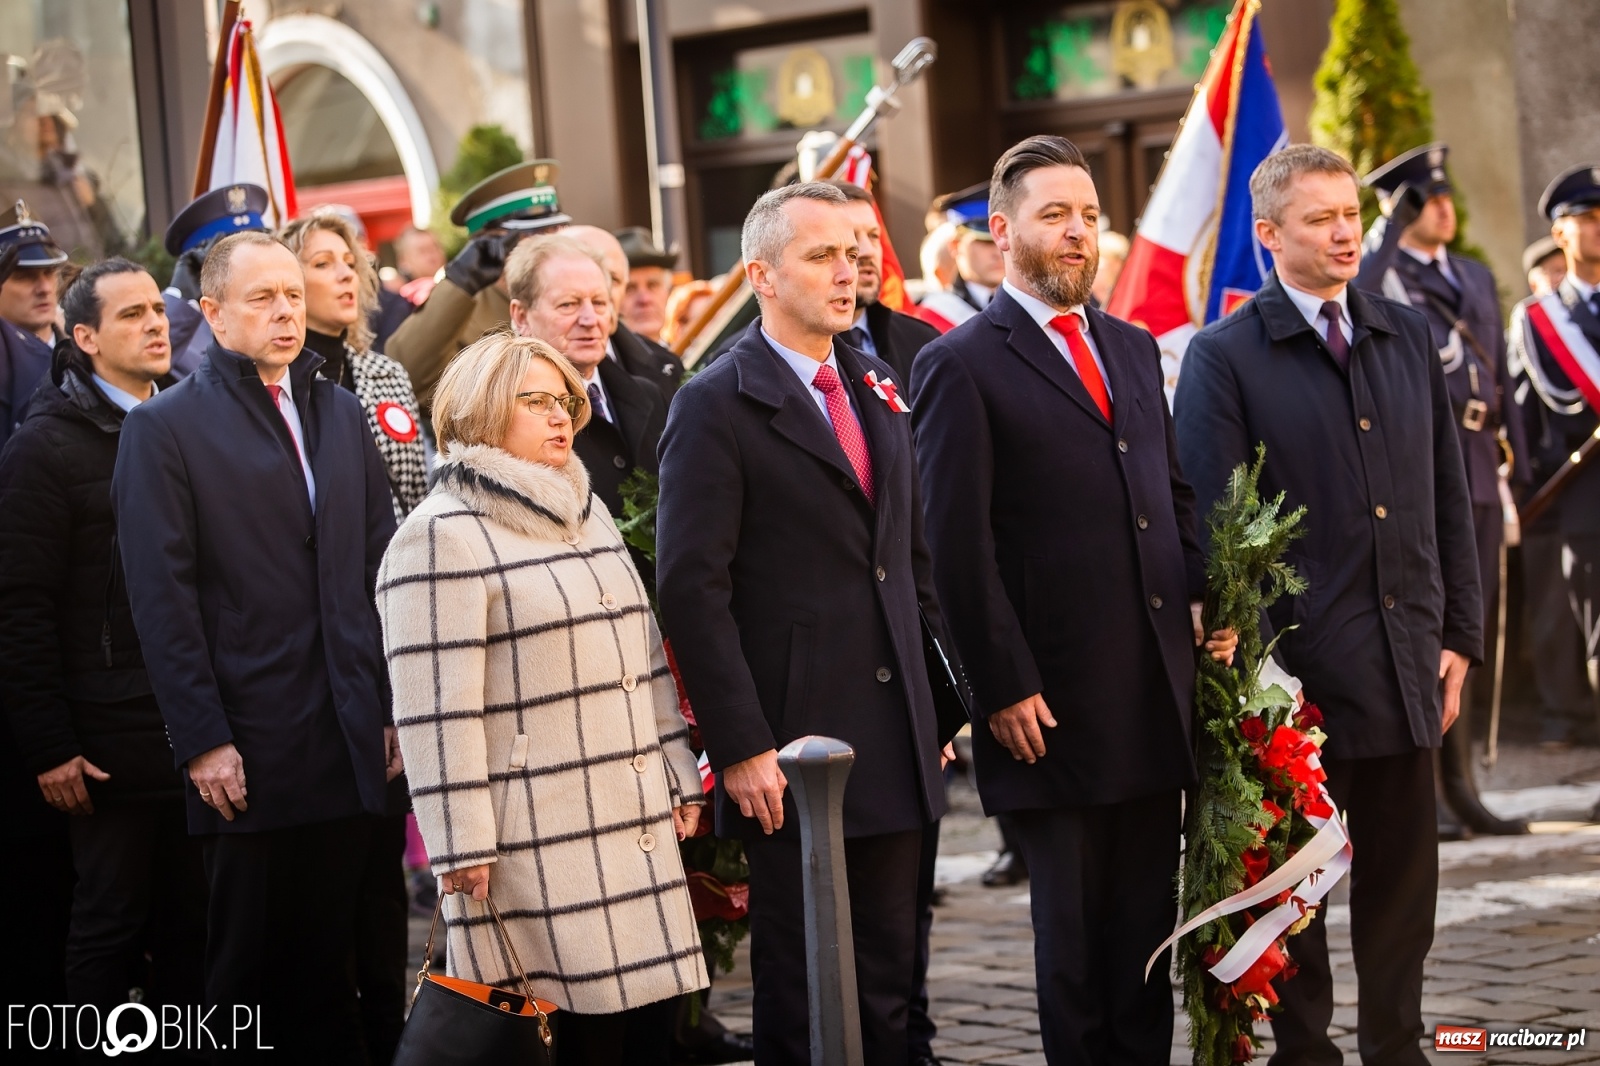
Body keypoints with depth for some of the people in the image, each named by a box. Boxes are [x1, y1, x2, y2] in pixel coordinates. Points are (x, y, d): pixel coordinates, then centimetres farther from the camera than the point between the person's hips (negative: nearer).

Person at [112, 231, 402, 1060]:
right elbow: (163, 599, -7)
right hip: (249, 752, -4)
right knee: (246, 969, 4)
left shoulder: (341, 414, 15)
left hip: (349, 742, 4)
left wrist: (395, 706, 6)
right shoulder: (165, 427, -1)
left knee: (328, 962, 9)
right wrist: (201, 741, -12)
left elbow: (379, 569, 13)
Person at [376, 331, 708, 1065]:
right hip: (539, 847, -8)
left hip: (638, 827, 8)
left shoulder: (588, 514, 19)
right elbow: (439, 708, -13)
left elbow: (647, 657, 22)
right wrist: (462, 847, -16)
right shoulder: (443, 536, -8)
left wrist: (681, 780, 18)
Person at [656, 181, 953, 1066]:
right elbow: (692, 588, -14)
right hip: (790, 752, -6)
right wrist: (740, 747, -18)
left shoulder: (876, 393, 14)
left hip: (893, 751, 6)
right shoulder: (717, 405, -8)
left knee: (886, 986, 11)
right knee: (801, 995, 3)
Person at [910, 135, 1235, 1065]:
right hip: (1054, 707, -6)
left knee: (1147, 919, 11)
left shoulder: (1136, 350, 16)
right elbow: (959, 546, -10)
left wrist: (1209, 602, 5)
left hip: (1158, 695, 6)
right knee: (1073, 926, 4)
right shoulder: (962, 367, -6)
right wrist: (1003, 689, -14)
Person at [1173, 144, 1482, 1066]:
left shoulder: (1409, 336, 11)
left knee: (1403, 876, 11)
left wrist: (1460, 635, 7)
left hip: (1408, 666, 4)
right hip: (1300, 669, -4)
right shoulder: (1224, 357, -4)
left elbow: (1449, 498, 12)